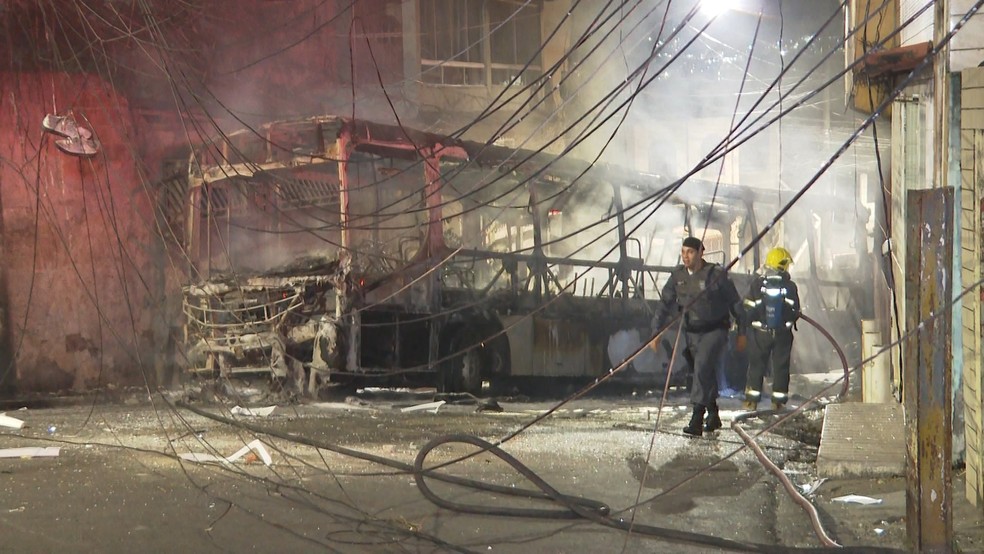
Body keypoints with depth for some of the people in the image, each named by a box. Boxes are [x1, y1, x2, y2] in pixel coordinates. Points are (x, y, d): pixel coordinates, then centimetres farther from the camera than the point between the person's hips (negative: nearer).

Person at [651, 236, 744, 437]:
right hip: (691, 332, 5)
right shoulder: (678, 276, 2)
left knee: (702, 368, -22)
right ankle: (713, 416, 31)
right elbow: (665, 304, 9)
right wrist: (656, 330, 3)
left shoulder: (717, 274, -11)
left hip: (715, 331, -5)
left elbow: (735, 303, -2)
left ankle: (697, 419, -26)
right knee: (705, 374, 14)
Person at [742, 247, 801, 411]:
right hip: (783, 333, 0)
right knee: (781, 366, 9)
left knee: (756, 365, 9)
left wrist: (749, 324, 11)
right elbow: (795, 311, 0)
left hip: (760, 333, 0)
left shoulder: (757, 284, -9)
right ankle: (778, 401, 9)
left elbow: (748, 310, -6)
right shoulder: (790, 286, -7)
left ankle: (752, 400, 9)